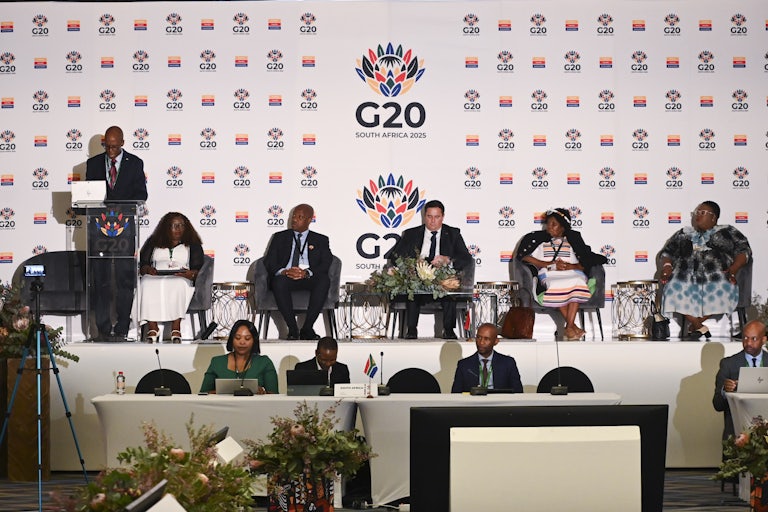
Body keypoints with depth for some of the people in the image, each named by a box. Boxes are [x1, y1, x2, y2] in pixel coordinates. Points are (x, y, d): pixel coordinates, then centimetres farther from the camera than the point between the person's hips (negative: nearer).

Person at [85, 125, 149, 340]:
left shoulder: (135, 163, 6)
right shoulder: (93, 163, 11)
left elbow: (141, 194, 3)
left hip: (124, 225, -1)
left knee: (125, 278, -1)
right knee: (100, 279, 1)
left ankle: (122, 329, 3)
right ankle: (103, 329, 5)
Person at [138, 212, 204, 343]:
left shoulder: (192, 244, 19)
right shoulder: (153, 242, 22)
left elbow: (198, 269, 8)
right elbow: (142, 264, 13)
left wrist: (191, 274, -16)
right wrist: (148, 270, -11)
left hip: (181, 280, -1)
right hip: (155, 277, 1)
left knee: (178, 285, -38)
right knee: (148, 284, -35)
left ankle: (176, 329, -42)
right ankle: (152, 327, -38)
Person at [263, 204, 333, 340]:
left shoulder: (320, 240, 19)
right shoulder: (280, 237, 21)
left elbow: (325, 263, 3)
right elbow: (269, 262, 8)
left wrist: (307, 273, -18)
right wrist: (284, 271, -15)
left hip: (309, 278, 0)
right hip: (286, 276, 0)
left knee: (324, 281, -34)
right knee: (279, 282, -36)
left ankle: (307, 328, -29)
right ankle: (292, 329, -32)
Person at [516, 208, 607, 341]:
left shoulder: (573, 239, 22)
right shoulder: (539, 239, 22)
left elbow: (586, 263, 12)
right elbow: (524, 256, 5)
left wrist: (571, 266, -9)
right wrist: (551, 264, -4)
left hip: (572, 274, 0)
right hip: (549, 276, 0)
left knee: (576, 282, -36)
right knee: (557, 286, -37)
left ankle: (569, 327, -41)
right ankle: (572, 326, -37)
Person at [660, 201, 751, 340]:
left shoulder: (727, 232, 20)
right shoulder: (684, 233, 29)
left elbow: (744, 250, 9)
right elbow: (667, 252, 23)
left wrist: (732, 270, -9)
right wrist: (667, 266, -1)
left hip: (717, 275, -2)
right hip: (686, 275, 2)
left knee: (721, 290, -36)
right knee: (675, 289, -32)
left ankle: (693, 325, -17)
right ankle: (700, 327, -20)